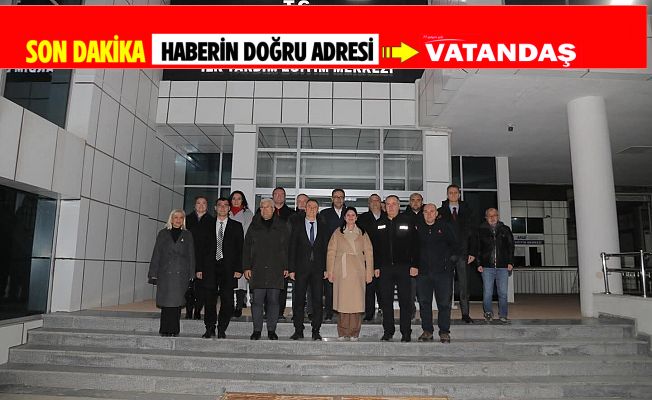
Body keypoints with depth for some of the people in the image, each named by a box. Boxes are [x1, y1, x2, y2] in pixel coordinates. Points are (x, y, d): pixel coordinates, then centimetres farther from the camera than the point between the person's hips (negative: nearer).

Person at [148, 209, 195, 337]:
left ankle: (174, 330, 8)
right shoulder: (163, 233, 10)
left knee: (177, 302, 0)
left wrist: (191, 275, 1)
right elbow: (156, 255, 8)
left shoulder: (187, 235, 10)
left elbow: (191, 256, 8)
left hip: (181, 274, 0)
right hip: (165, 273, 0)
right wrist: (153, 274, 2)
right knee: (165, 302, -2)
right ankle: (165, 330, 7)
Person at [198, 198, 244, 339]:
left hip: (228, 269, -1)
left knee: (227, 300, -3)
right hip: (210, 268, 1)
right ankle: (210, 329, 16)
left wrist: (238, 269, -6)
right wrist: (199, 268, 2)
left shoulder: (236, 226, 8)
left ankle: (222, 329, 10)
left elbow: (240, 249, 3)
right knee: (209, 300, 3)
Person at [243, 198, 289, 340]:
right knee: (257, 300, 0)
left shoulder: (281, 226, 9)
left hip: (276, 270, 0)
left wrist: (286, 267, 0)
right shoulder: (254, 226, 10)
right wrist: (247, 267, 1)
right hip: (257, 270, 0)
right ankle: (257, 330, 10)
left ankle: (271, 330, 13)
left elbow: (286, 248, 7)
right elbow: (246, 248, 9)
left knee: (273, 300, 3)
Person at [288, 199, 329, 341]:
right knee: (299, 300, 2)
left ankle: (316, 331, 10)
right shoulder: (297, 225, 6)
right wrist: (291, 268, -4)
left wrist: (326, 269, -1)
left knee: (317, 301, 1)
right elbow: (292, 248, 3)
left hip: (318, 269, 1)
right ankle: (298, 330, 12)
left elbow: (326, 248, 8)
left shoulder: (323, 227, 10)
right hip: (301, 268, -1)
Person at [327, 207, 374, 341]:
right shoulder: (337, 233, 10)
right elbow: (331, 252, 6)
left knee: (356, 300, -4)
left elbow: (368, 253, 8)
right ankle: (343, 333, 4)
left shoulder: (362, 234, 12)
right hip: (342, 272, 0)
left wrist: (369, 273, 1)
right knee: (342, 300, -3)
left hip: (357, 272, 1)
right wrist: (330, 272, -2)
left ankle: (354, 333, 4)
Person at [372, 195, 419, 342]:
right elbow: (375, 246, 10)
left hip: (404, 267, -2)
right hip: (385, 268, 3)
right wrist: (376, 266, 4)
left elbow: (415, 244, -1)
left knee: (405, 301, 2)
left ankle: (406, 333, 12)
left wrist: (414, 265, -8)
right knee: (386, 301, 7)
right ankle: (388, 331, 17)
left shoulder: (407, 221, 1)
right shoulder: (379, 224, 9)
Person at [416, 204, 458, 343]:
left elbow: (454, 245, 8)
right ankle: (427, 331, 16)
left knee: (444, 303, 1)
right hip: (423, 271, 2)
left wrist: (450, 260, -2)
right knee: (424, 302, 5)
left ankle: (444, 332, 12)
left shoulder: (444, 227, 4)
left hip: (443, 270, -2)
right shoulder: (418, 228, 6)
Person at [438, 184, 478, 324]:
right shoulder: (440, 212, 7)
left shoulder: (467, 211, 10)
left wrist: (472, 252, 0)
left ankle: (465, 313, 12)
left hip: (462, 253, 1)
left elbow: (473, 232, 8)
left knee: (464, 285, 4)